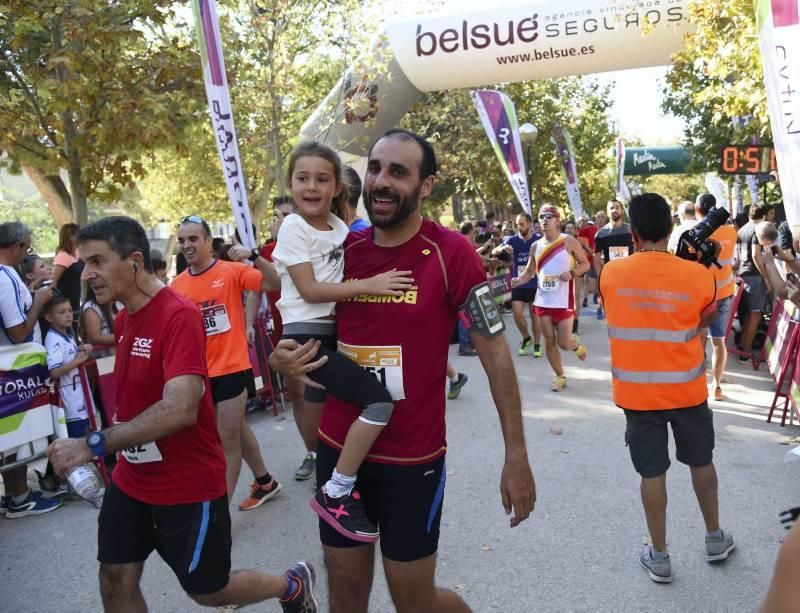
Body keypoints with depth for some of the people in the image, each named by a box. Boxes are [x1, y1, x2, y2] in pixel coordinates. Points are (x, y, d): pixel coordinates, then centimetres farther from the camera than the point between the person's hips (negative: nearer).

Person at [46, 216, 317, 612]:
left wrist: (94, 445, -36)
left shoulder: (179, 315, -25)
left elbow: (182, 409, -36)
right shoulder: (124, 318, 3)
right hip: (132, 481, 8)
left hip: (189, 485, -8)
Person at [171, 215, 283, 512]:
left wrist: (253, 256, -32)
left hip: (231, 367, -5)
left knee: (227, 438, 2)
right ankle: (265, 482, 40)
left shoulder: (232, 271, -10)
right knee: (236, 430, 20)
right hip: (198, 372, 5)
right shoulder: (177, 285, 3)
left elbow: (275, 283, -20)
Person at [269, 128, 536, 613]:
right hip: (339, 448, 4)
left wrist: (517, 455, -12)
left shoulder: (451, 253, -13)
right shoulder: (343, 251, 0)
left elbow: (495, 354, -10)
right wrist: (285, 356, -9)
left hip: (413, 457, -4)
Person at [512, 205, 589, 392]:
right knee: (549, 341, 6)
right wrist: (518, 281, -9)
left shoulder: (569, 241, -7)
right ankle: (560, 376, 23)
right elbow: (529, 272, 12)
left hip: (563, 300, -4)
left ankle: (577, 344, 34)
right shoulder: (535, 246, 6)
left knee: (564, 343, -3)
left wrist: (572, 273, -20)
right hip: (543, 300, 4)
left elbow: (585, 264, -1)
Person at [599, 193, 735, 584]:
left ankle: (659, 557, 22)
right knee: (701, 461, 21)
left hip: (637, 392, 0)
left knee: (652, 472, 10)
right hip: (687, 389, 1)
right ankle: (715, 539, 39)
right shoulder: (698, 275, -12)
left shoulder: (611, 274, -9)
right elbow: (706, 320, 7)